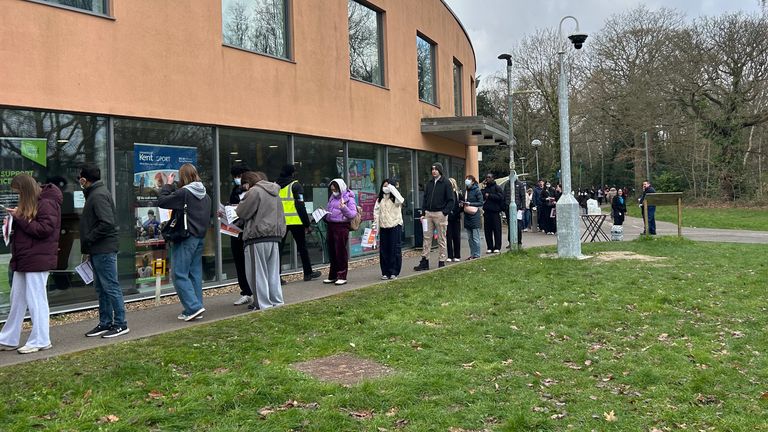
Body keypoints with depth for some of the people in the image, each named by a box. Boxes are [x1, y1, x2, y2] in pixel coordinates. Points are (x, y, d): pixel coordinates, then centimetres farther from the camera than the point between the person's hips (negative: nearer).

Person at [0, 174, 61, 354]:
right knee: (17, 300, 14)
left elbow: (45, 229, -20)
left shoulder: (47, 203, -12)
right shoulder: (30, 204, 17)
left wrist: (20, 218, -18)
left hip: (38, 260, -9)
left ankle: (40, 341, 8)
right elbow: (27, 229, 19)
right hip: (23, 259, 9)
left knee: (36, 300, -2)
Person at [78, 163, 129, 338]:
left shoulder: (99, 195, -15)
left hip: (104, 251, -11)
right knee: (101, 288, 15)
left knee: (111, 287, -4)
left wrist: (88, 239, -15)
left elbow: (107, 223, -25)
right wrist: (89, 248, 15)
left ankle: (120, 324, 3)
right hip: (98, 251, 11)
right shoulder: (95, 193, 18)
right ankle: (105, 323, 24)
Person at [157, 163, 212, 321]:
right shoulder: (205, 195, 11)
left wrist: (168, 185, 2)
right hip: (200, 237, 8)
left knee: (180, 274, -3)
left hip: (185, 238, -8)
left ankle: (194, 307, -9)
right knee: (195, 274, 10)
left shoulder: (183, 193, -14)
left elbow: (161, 202, -10)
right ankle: (192, 310, 15)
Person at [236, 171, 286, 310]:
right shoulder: (274, 193, 17)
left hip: (258, 237, -8)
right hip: (275, 236, 8)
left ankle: (263, 303, 2)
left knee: (258, 272, 1)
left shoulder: (254, 191, -10)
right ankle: (276, 300, 18)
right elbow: (280, 215, 21)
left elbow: (242, 212, -7)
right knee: (273, 271, 14)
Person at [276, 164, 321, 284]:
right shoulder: (295, 185, -5)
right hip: (295, 221, -4)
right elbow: (300, 206, -10)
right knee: (302, 247, 10)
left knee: (279, 247, 5)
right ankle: (308, 273, 20)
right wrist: (307, 224, -7)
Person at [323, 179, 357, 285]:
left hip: (341, 227, -7)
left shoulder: (348, 198, -5)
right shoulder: (332, 197, 16)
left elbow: (353, 214, -12)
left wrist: (344, 208, -27)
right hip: (331, 226, 7)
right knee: (332, 252, 12)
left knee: (341, 252, -3)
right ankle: (332, 276, 21)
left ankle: (342, 276, 5)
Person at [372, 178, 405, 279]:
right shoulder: (380, 200, 13)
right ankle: (385, 272, 11)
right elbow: (376, 213, 14)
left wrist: (392, 188, -16)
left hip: (395, 226, -4)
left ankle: (394, 272, 5)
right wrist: (376, 226, 5)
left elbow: (400, 200, -24)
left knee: (395, 249, -2)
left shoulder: (395, 199, 0)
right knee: (383, 250, 4)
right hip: (383, 227, 4)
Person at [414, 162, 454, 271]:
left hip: (440, 214, -5)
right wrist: (423, 213, 8)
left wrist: (444, 212, -16)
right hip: (428, 213, 5)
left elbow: (451, 200, -6)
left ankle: (441, 262, 8)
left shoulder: (446, 183, -3)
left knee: (441, 240, 2)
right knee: (427, 238, 5)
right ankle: (424, 262, 10)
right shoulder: (429, 183, 12)